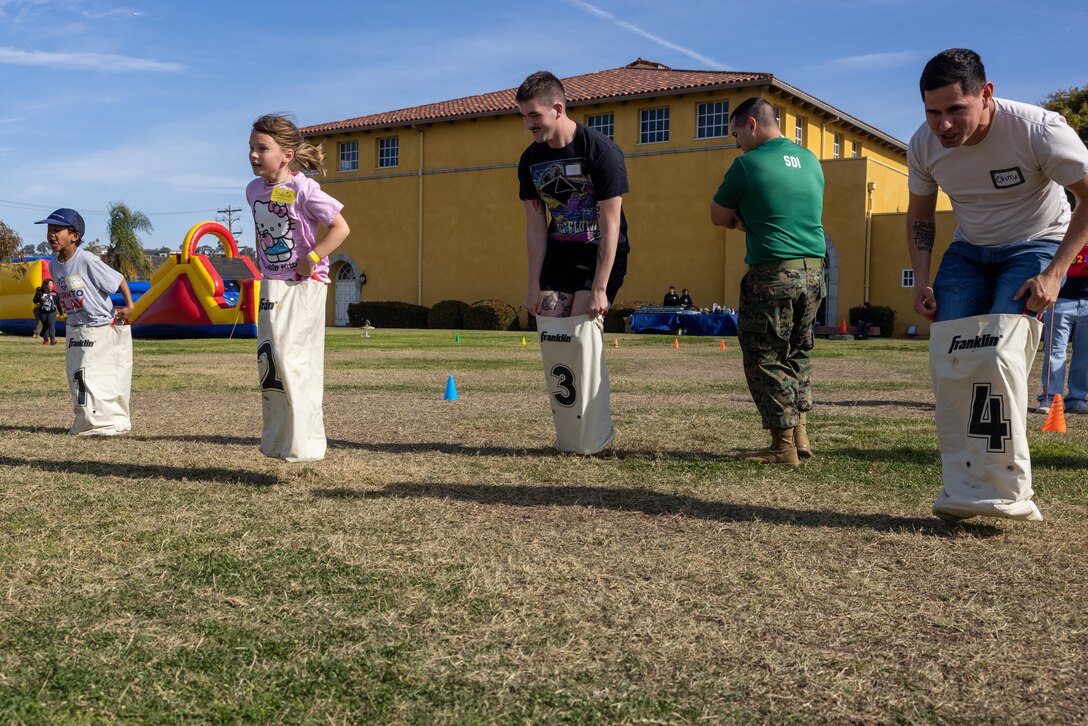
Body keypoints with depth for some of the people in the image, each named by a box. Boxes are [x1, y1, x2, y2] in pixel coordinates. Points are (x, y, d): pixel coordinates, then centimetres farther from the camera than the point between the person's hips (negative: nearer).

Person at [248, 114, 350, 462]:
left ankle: (304, 443, -2)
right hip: (271, 285, 8)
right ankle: (276, 441, 20)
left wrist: (312, 258, -20)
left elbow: (340, 227, -16)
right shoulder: (254, 190, 7)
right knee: (267, 361, 8)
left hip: (303, 285, -8)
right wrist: (263, 265, 12)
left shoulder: (303, 189, -16)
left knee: (292, 360, -12)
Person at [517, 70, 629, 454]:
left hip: (602, 253, -5)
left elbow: (610, 225, -20)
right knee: (551, 337, -3)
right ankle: (567, 437, 8)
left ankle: (591, 439, -4)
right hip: (559, 254, 6)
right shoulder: (530, 161, -2)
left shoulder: (600, 150, -19)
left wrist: (599, 288, -23)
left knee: (582, 332, -17)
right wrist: (535, 284, -3)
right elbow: (536, 227, 2)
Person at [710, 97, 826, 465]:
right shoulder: (810, 159, 13)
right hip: (814, 269, 7)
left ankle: (783, 446, 3)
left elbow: (719, 217, 2)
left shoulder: (747, 164, -7)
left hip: (772, 273, -7)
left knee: (765, 357, 2)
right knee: (797, 352, 19)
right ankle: (800, 431, 17)